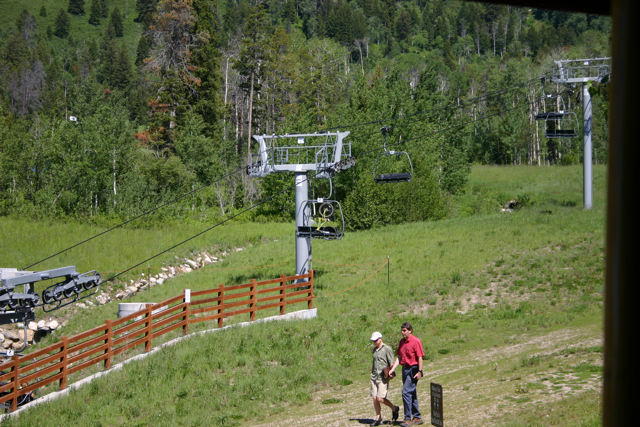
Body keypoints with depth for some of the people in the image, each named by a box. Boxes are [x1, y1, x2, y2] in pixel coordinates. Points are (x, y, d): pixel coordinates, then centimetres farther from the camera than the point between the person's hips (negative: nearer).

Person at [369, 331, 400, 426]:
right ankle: (378, 418, 10)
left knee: (380, 398, -12)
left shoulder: (387, 349, -7)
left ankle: (394, 409, 12)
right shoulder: (374, 349, 17)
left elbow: (392, 363, -9)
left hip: (383, 378, -7)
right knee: (375, 398, 2)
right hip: (374, 377, 7)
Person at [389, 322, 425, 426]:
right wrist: (392, 369, 6)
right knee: (412, 394, 12)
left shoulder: (416, 341, -12)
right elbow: (399, 357, 14)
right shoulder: (402, 341, 12)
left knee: (406, 392, -15)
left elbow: (420, 357, -13)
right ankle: (417, 418, 19)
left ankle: (408, 418, -12)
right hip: (405, 369, 8)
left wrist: (420, 372, -17)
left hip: (413, 369, -8)